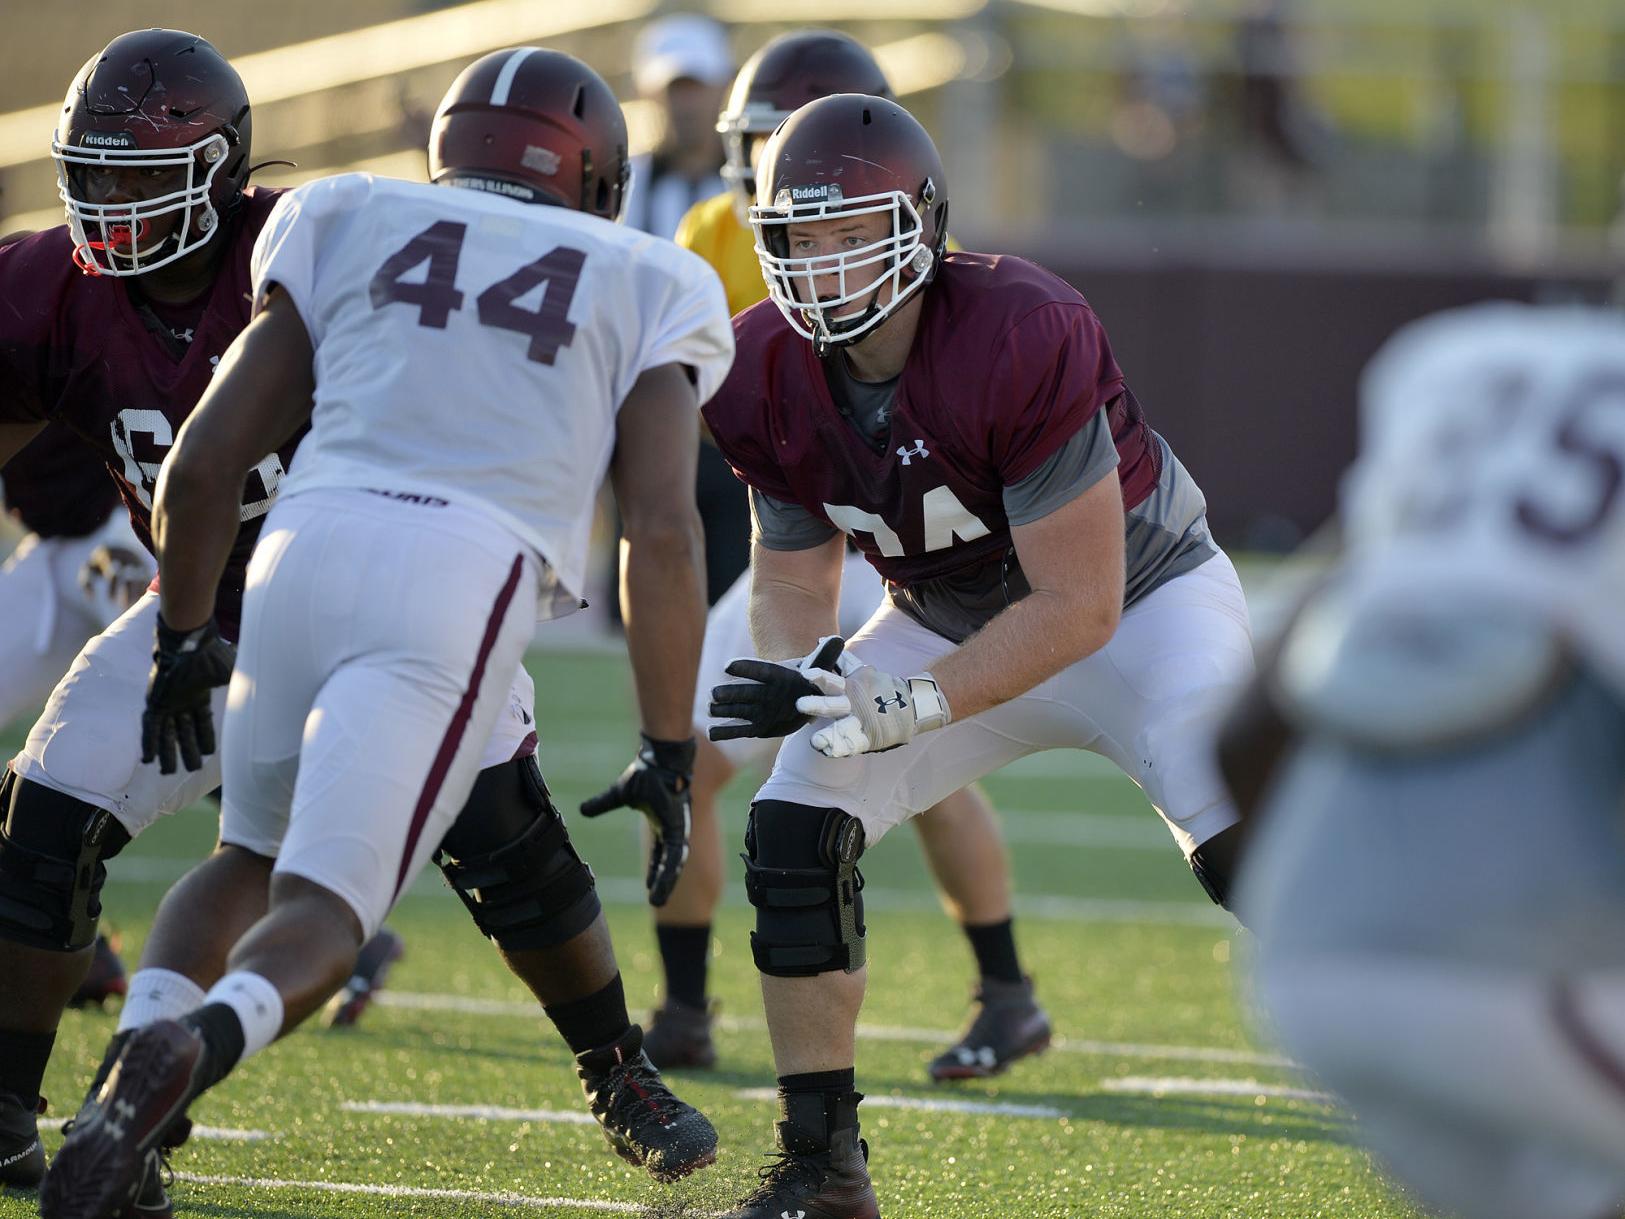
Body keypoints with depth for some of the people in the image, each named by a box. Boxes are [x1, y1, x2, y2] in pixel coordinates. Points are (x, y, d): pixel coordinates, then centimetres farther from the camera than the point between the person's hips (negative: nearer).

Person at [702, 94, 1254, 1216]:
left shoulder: (1018, 341, -35)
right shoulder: (771, 377, -16)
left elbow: (1080, 604, -31)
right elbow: (793, 569, 0)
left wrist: (908, 707, -35)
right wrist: (804, 674, -22)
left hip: (1140, 594, -5)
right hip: (953, 621, 6)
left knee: (1246, 848, -25)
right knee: (795, 833, -10)